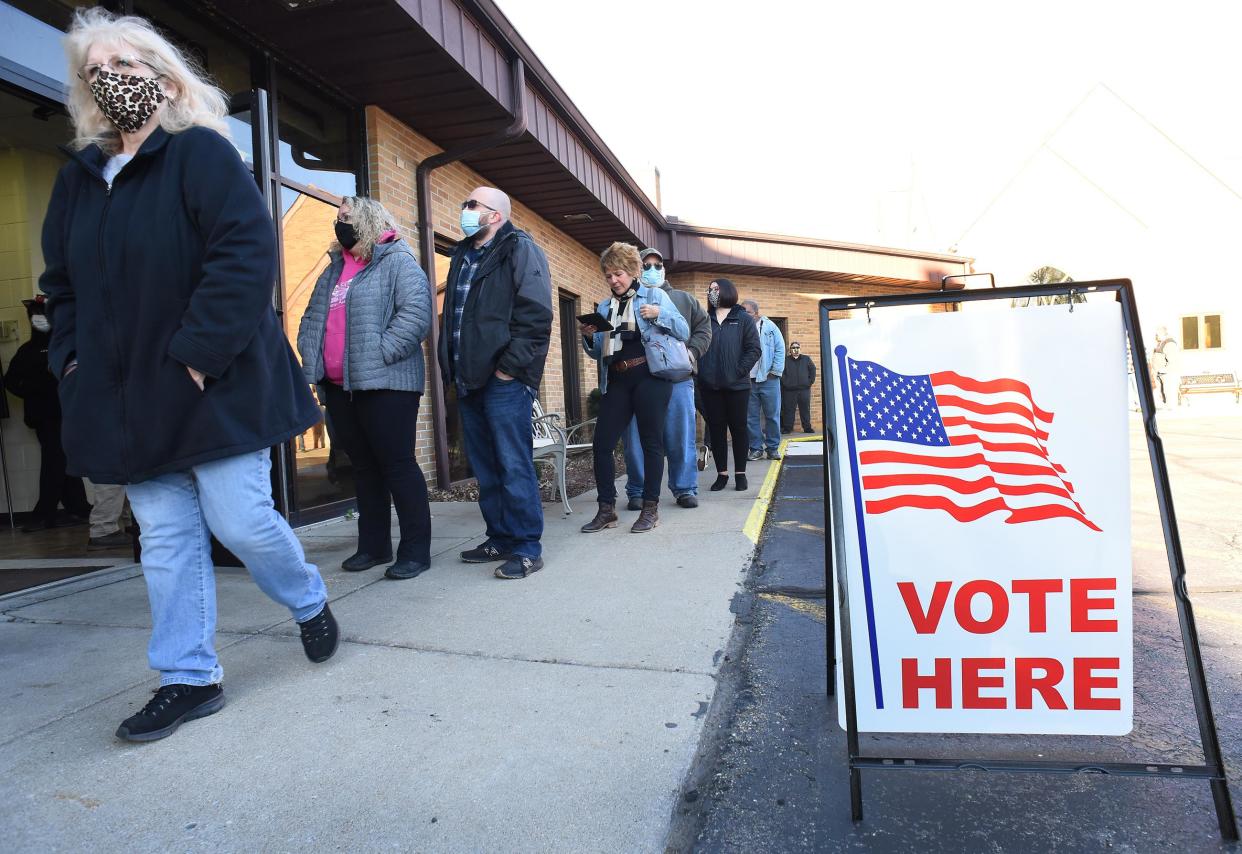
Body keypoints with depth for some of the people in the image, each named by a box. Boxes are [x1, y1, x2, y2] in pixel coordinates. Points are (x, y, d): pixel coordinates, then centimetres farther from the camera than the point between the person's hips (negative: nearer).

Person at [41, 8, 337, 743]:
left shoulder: (201, 152, -6)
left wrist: (199, 354, -20)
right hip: (132, 399, 6)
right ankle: (189, 679, 19)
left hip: (216, 388, -6)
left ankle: (310, 602, 27)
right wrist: (73, 360, 6)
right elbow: (62, 284, 20)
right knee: (166, 539, 8)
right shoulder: (77, 178, 15)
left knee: (238, 520, -4)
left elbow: (248, 254, -18)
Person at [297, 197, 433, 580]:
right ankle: (374, 545, 22)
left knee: (397, 463, -5)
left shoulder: (398, 262, -4)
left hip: (385, 384, -8)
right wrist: (311, 357, 9)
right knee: (363, 465, 12)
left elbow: (416, 315, -17)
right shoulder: (333, 270, 22)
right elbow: (312, 318, 26)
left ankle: (416, 549, 3)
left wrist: (378, 354, -21)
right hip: (338, 386, 8)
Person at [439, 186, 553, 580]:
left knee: (514, 466, -6)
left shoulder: (519, 250, -3)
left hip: (504, 381, -8)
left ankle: (527, 548, 3)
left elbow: (536, 314, -14)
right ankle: (500, 539, 23)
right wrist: (451, 366, 15)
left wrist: (509, 367, -17)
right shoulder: (463, 256, 21)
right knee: (486, 469, 12)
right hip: (469, 381, 8)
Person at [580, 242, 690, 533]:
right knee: (601, 444, -2)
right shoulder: (604, 306, 17)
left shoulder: (655, 295, 6)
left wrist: (660, 315, -15)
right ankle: (606, 509, 8)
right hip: (616, 381, 4)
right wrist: (589, 337, -2)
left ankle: (651, 507, 10)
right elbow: (597, 352, 19)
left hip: (650, 377, -4)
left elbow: (684, 332, 1)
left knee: (651, 443, 0)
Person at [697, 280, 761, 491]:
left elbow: (754, 349, -3)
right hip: (709, 385, 2)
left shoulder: (743, 320, 4)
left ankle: (740, 474, 14)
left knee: (738, 428, 5)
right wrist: (699, 370, -7)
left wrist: (739, 371, -13)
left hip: (737, 385, -2)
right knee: (715, 429, 5)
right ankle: (721, 474, 13)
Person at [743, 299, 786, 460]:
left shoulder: (769, 327, 3)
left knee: (772, 415, 5)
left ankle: (773, 448, 15)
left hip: (768, 379, -1)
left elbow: (780, 350, 1)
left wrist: (775, 372, -6)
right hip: (747, 380, 1)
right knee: (751, 417, 4)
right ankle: (756, 448, 13)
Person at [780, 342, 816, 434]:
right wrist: (784, 382, -7)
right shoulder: (786, 361, 6)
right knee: (788, 410, 0)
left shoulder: (806, 359, 10)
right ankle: (787, 428, 4)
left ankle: (807, 427, 9)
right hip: (789, 390, -1)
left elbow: (812, 370, 10)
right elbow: (781, 373, 2)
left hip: (804, 389, 1)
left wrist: (811, 382, 2)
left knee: (805, 409, 3)